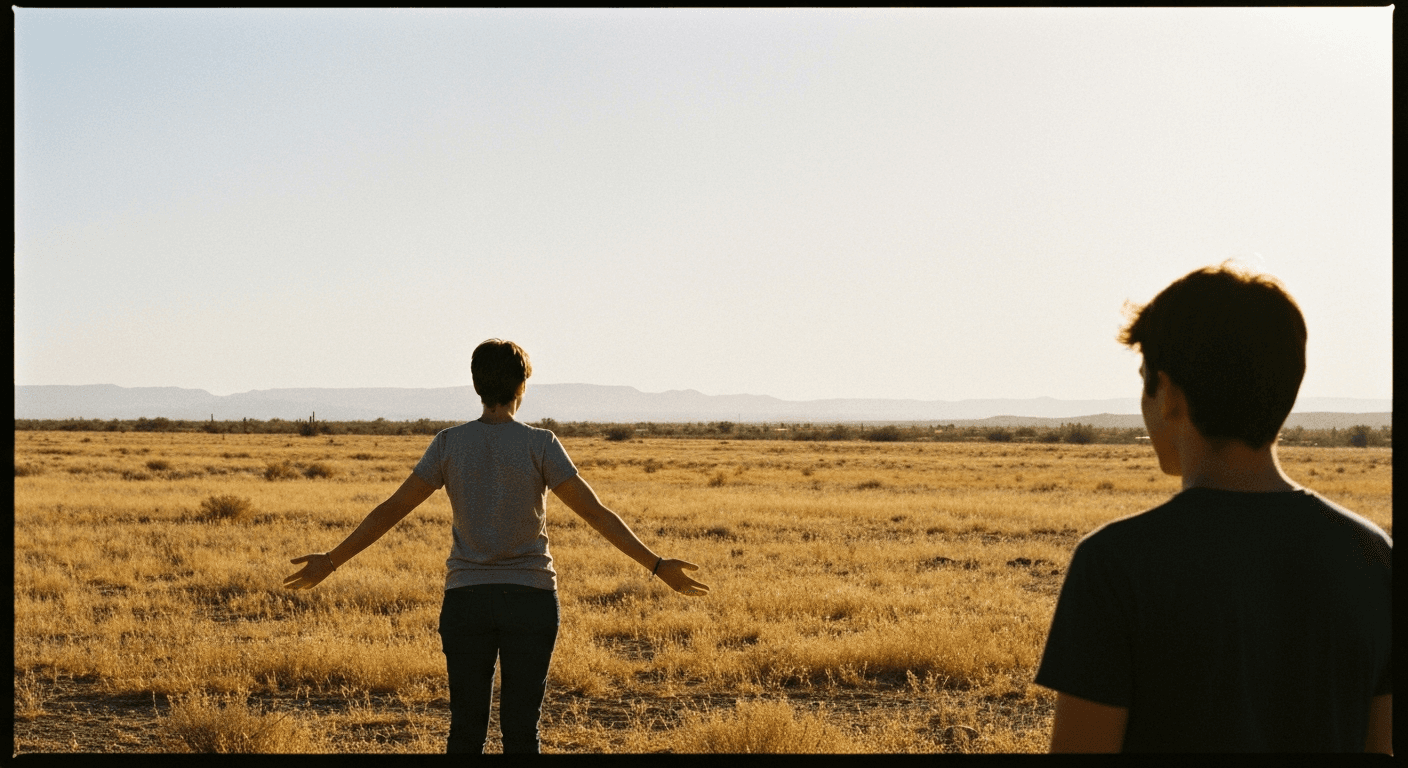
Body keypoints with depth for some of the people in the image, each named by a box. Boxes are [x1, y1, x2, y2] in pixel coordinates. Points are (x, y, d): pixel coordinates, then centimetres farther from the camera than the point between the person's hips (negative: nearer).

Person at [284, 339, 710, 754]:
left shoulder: (449, 443, -1)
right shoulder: (539, 444, -7)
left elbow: (391, 510, -1)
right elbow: (596, 513, -11)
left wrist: (330, 561, 8)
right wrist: (656, 565, -8)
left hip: (466, 597, 2)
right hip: (530, 596, -2)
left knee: (466, 728, 7)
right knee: (521, 728, 4)